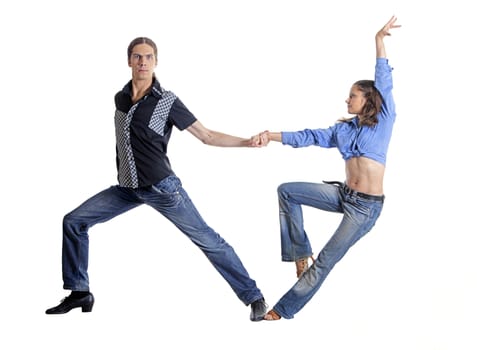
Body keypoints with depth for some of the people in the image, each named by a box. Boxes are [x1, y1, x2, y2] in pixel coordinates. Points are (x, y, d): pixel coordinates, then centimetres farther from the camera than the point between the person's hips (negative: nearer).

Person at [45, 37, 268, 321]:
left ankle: (254, 297, 0)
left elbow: (207, 136, -9)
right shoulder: (120, 98, 6)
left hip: (161, 187, -6)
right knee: (74, 222, 2)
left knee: (206, 239, -7)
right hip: (127, 188, 6)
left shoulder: (167, 101, -10)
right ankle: (80, 293, 13)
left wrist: (247, 142, -19)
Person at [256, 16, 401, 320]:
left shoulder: (383, 120, -4)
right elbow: (309, 137, 5)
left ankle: (285, 309, 6)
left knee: (325, 260, -3)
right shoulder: (343, 129, 11)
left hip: (367, 206, -6)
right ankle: (301, 251, 7)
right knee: (287, 191, 2)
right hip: (344, 194, 6)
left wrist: (380, 42, -19)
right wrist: (272, 136, -8)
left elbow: (384, 84, -11)